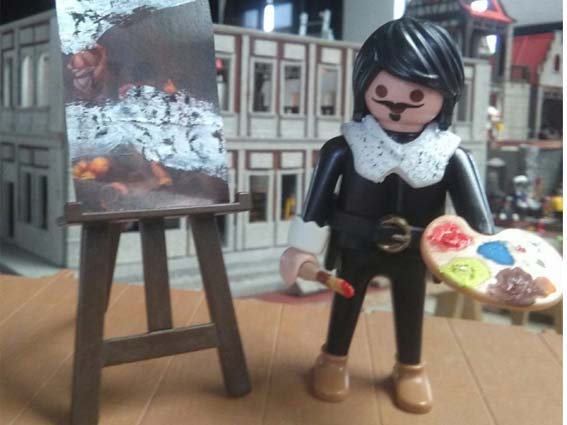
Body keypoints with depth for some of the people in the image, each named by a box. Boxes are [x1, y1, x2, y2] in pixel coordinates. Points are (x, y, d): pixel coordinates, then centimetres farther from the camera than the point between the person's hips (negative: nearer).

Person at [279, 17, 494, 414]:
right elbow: (317, 201, -13)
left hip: (414, 255, 1)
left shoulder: (450, 155, -17)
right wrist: (303, 246, -9)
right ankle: (334, 360, 43)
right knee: (346, 303, 19)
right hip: (357, 250, -1)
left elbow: (476, 211, -14)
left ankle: (411, 368, 45)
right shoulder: (346, 148, -19)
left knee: (410, 308, 20)